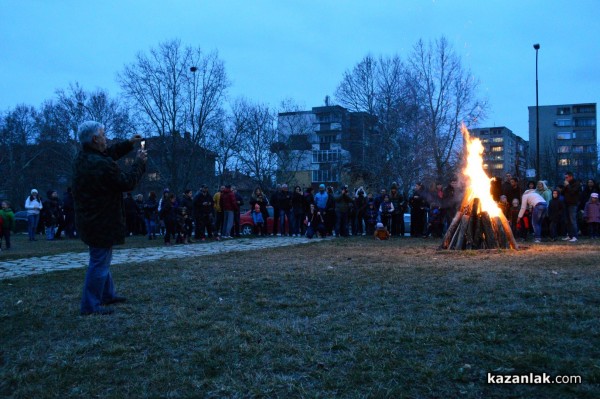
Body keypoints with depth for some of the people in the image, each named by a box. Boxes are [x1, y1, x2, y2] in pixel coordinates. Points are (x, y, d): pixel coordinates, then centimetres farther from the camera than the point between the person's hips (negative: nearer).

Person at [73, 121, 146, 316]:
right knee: (99, 262, -1)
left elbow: (108, 153, 20)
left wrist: (129, 144, 18)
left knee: (102, 259, 22)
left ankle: (107, 294, 35)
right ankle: (90, 305, 5)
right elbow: (128, 183, -14)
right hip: (102, 222, -10)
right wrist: (140, 162, -2)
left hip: (88, 218, 10)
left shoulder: (81, 158, 3)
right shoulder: (103, 165, -26)